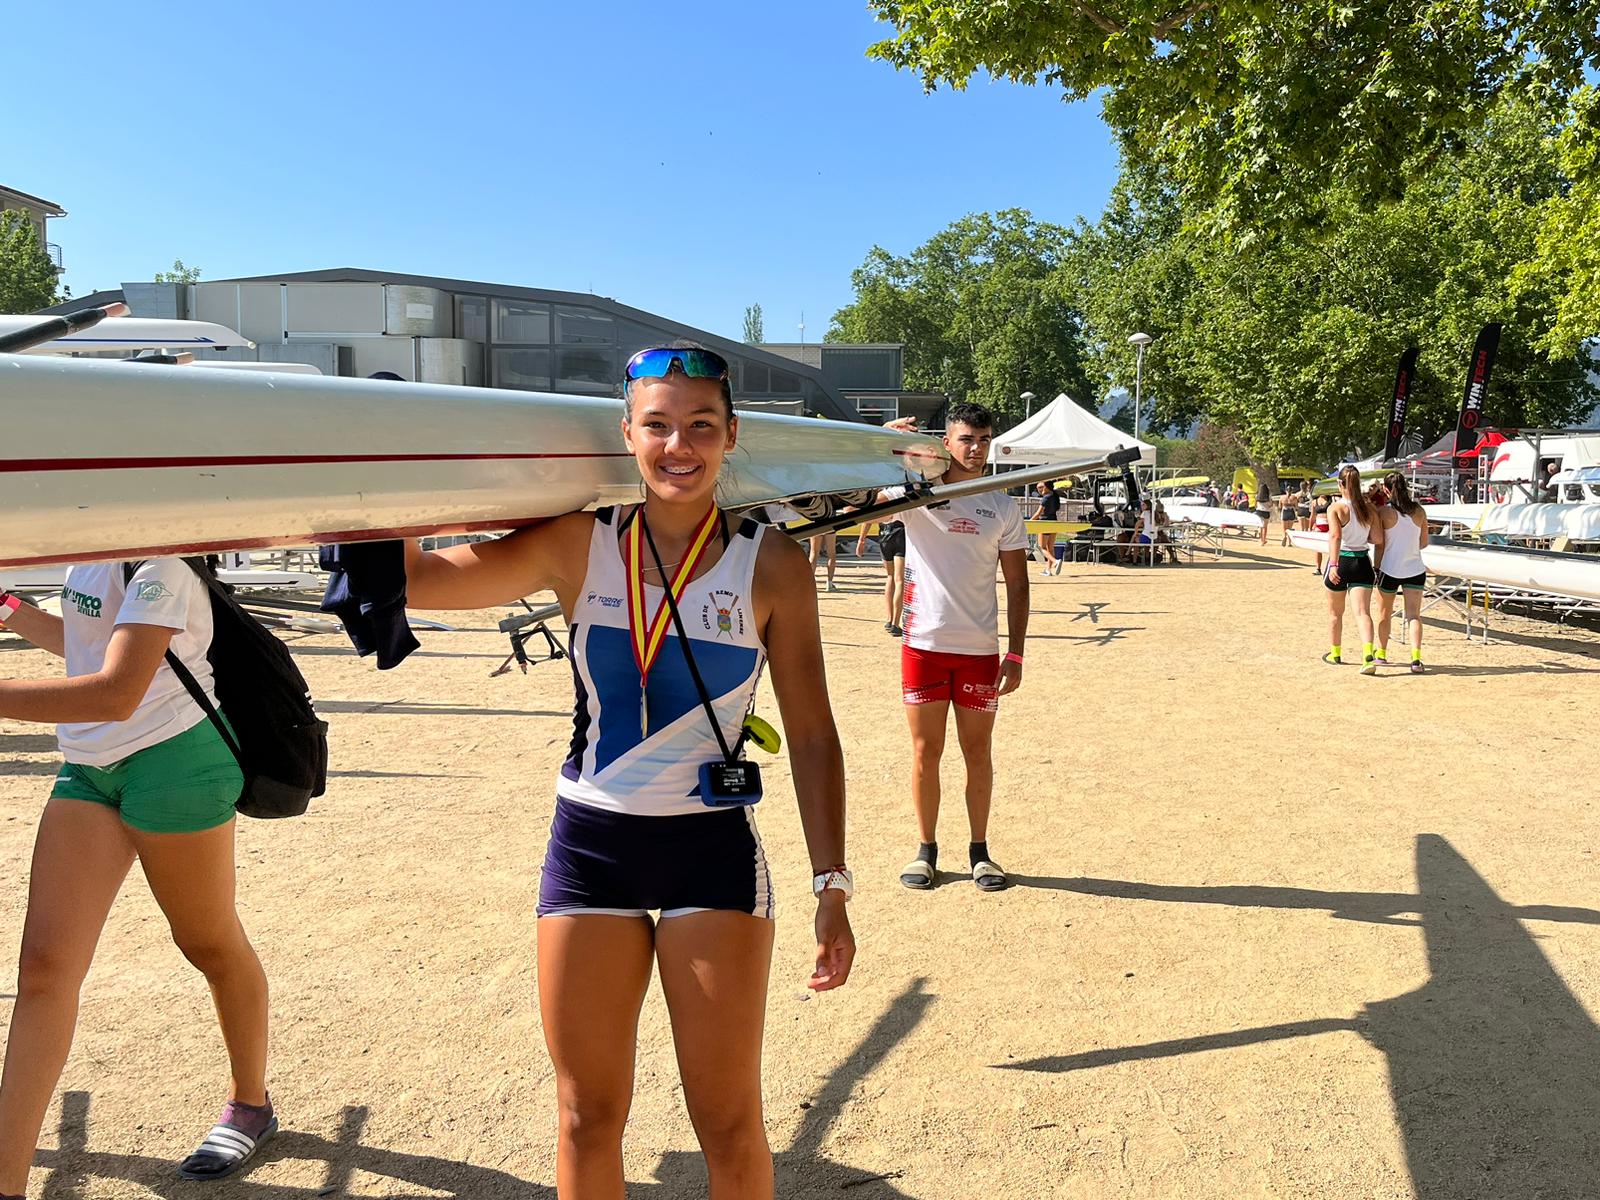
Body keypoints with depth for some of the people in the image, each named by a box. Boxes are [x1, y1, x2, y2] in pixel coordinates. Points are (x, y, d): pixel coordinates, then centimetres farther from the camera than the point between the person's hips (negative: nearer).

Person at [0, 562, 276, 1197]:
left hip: (174, 761, -8)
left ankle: (250, 1105, 32)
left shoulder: (158, 565, -20)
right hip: (88, 768, 8)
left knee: (211, 943, 10)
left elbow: (116, 694, -32)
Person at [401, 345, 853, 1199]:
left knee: (729, 1121, 9)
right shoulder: (577, 546, -2)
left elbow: (811, 735, -4)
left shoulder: (771, 566, -6)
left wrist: (831, 884, -5)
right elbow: (414, 580, -8)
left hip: (712, 850, -1)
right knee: (587, 1119, 16)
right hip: (589, 846, 2)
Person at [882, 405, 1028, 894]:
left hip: (980, 650, 1)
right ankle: (926, 848, 21)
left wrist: (1015, 654, 0)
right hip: (924, 645, -1)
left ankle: (980, 850, 23)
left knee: (978, 752, 9)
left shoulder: (1003, 507, 5)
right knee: (926, 751, 6)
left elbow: (1017, 584, 6)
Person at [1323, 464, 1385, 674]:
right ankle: (1368, 656, -23)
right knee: (1363, 611, -3)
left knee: (1335, 612, 16)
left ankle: (1335, 653, 32)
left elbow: (1335, 536, -24)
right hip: (1362, 563, 3)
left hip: (1341, 561, -2)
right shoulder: (1369, 508, 1)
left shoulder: (1335, 508, -11)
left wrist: (1333, 565, -31)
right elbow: (1378, 539, -1)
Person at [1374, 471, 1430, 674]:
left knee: (1384, 614, 15)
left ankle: (1381, 653, 29)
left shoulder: (1385, 512, -10)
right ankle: (1416, 659, -14)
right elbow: (1424, 542, 8)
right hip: (1415, 569, 2)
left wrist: (1377, 565, 5)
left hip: (1390, 569, -2)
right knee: (1414, 615, -1)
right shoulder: (1419, 511, 0)